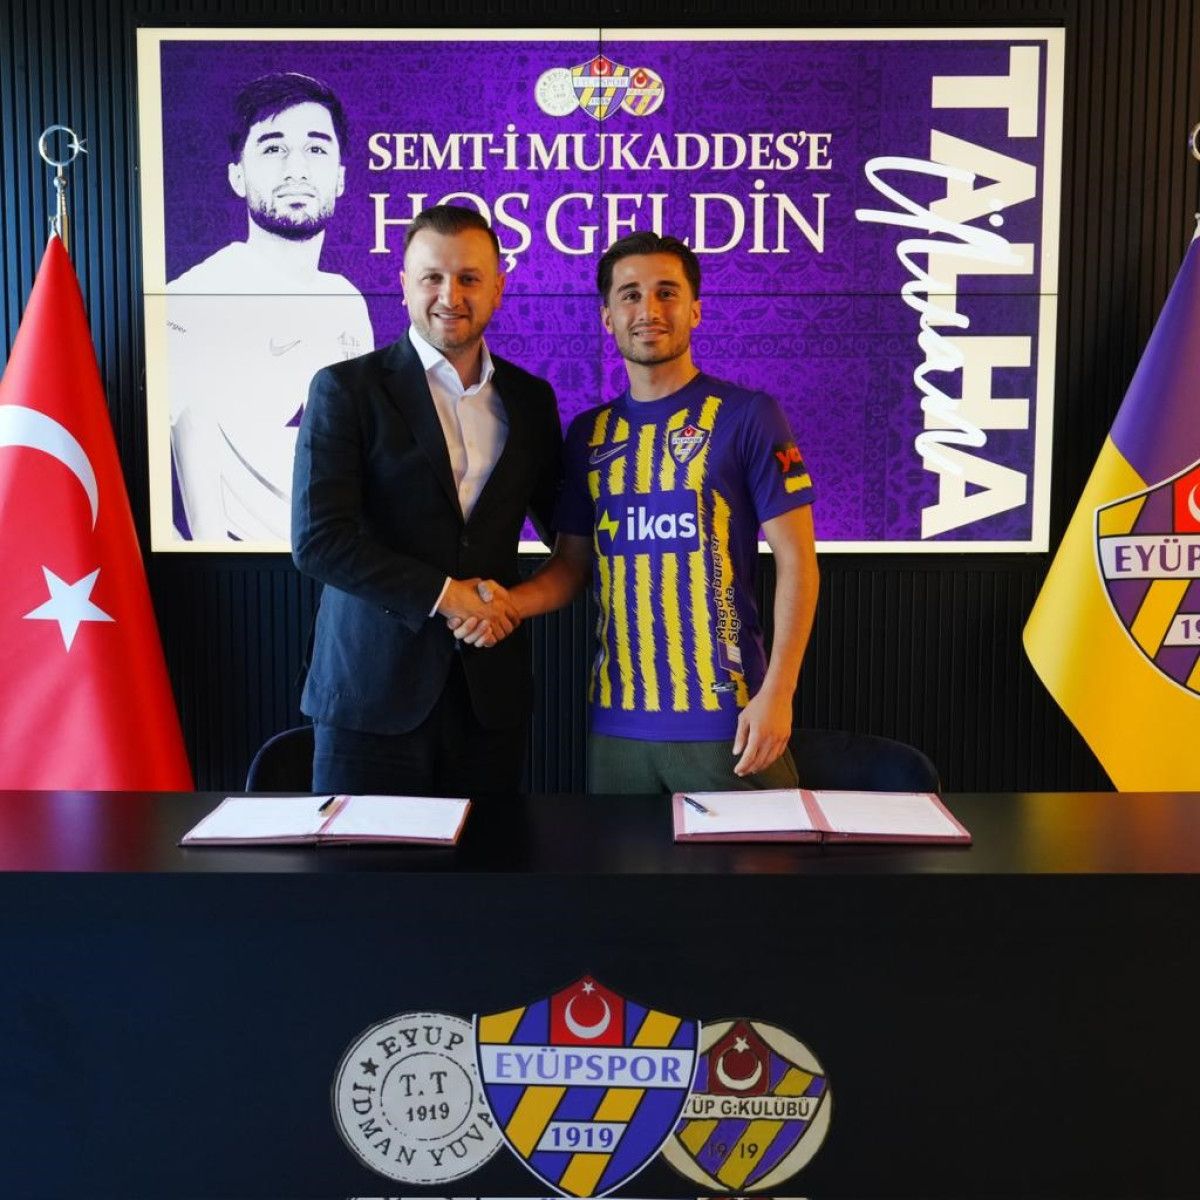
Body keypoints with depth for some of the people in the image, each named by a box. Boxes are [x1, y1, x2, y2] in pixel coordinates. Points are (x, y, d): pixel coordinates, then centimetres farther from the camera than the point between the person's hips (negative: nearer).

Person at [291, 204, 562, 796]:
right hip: (373, 688, -3)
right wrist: (442, 594, -14)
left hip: (491, 694, 4)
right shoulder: (346, 388, -4)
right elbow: (317, 540, -12)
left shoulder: (530, 399, 9)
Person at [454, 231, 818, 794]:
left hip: (726, 715, -4)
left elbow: (795, 560, -6)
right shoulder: (588, 432, 8)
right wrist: (512, 601, -7)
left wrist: (777, 693, -13)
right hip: (617, 717, 4)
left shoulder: (747, 415, -5)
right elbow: (572, 561, 13)